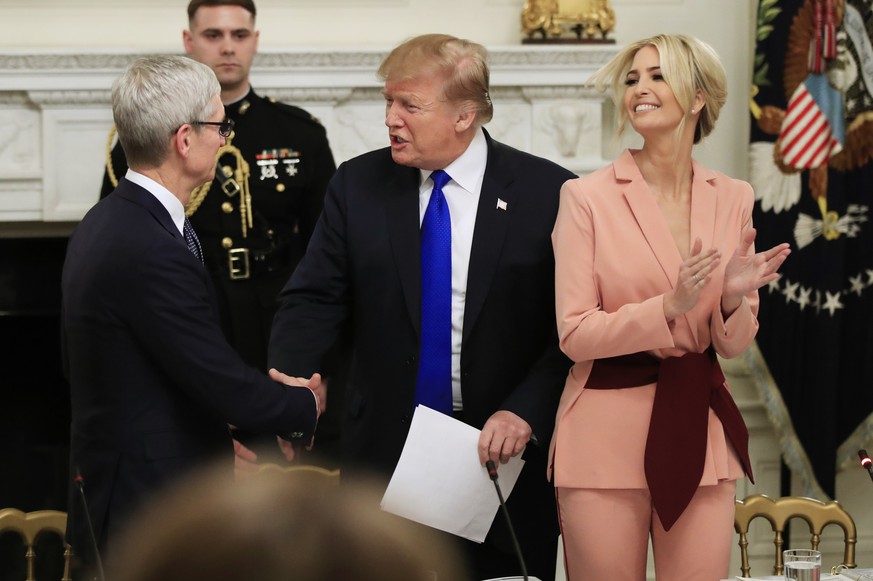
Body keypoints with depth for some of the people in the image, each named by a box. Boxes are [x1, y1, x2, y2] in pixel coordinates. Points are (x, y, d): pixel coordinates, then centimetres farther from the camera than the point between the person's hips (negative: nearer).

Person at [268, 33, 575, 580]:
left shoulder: (547, 192, -5)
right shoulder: (357, 185, 2)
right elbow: (313, 301, 0)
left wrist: (524, 413, -17)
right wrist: (290, 388, -18)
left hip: (506, 453, -2)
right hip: (385, 451, 2)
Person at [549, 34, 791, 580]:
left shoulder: (733, 198, 6)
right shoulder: (587, 196, -5)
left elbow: (735, 343, 8)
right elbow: (575, 334, -8)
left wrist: (734, 298, -14)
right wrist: (668, 307, -21)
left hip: (701, 433, 3)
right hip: (608, 439, -3)